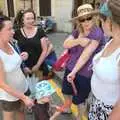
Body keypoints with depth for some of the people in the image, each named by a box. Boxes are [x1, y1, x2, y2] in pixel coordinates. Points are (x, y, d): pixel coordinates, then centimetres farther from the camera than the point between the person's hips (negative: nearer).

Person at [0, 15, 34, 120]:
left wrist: (21, 58, -5)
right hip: (9, 95, -6)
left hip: (22, 88, 6)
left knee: (21, 111, 25)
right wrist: (24, 97, -20)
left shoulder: (9, 44, -6)